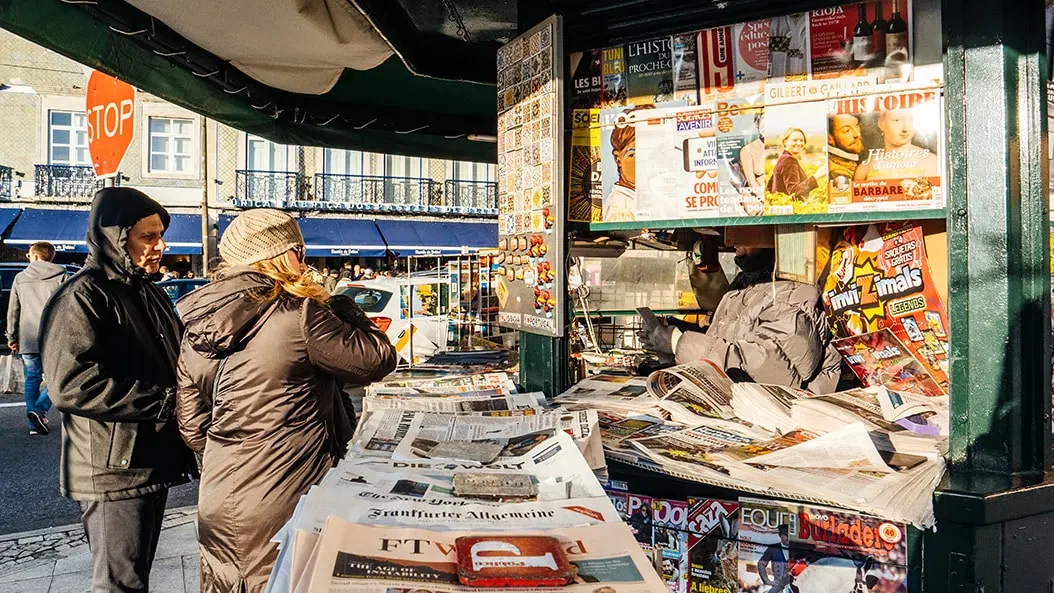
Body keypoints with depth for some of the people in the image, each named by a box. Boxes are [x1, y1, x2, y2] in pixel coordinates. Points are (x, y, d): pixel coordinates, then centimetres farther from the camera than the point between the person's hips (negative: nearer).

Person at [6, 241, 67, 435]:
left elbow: (13, 310, 10)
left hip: (27, 339, 3)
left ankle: (34, 423, 9)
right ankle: (39, 409, -16)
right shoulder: (60, 276, 0)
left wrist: (11, 336, 16)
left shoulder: (20, 278, 9)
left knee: (32, 380, 10)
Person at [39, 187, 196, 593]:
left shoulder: (149, 293, 15)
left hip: (153, 462, 9)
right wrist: (162, 402, -21)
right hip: (114, 469, -8)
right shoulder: (82, 297, -13)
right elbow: (71, 384, -24)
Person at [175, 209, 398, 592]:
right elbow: (376, 360, -9)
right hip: (282, 504, -6)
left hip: (219, 505, 7)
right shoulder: (298, 315, -15)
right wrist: (345, 311, 6)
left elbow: (191, 425, 11)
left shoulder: (195, 330, 5)